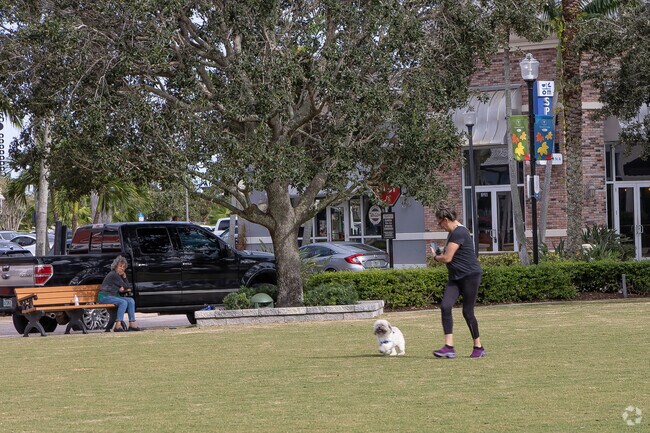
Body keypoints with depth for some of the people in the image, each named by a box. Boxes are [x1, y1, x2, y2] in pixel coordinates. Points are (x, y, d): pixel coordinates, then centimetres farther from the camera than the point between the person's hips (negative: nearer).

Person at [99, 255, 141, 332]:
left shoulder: (119, 276, 17)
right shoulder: (113, 275, -13)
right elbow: (127, 287, -9)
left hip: (114, 296, 9)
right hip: (105, 297, -9)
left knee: (131, 301, -7)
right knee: (123, 302, -31)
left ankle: (132, 324, -12)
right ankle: (118, 326, -37)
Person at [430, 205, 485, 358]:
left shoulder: (459, 233, -18)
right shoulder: (453, 232, 16)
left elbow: (447, 258, -20)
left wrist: (435, 256, 0)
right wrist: (440, 254, 13)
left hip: (470, 276, -9)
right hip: (455, 277, 9)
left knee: (467, 312, -2)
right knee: (445, 307, -8)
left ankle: (479, 347, 14)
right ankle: (449, 347, -12)